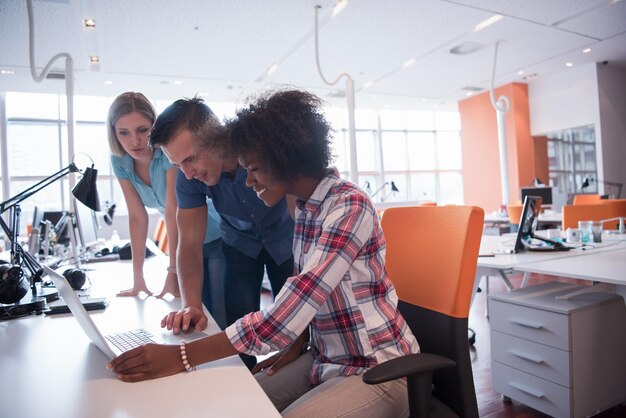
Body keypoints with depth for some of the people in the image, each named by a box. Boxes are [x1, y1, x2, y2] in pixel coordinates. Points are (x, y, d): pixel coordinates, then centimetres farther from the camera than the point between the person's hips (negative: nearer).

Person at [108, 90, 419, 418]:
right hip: (325, 359, 7)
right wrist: (298, 342, -2)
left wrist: (182, 357, -29)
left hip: (377, 370, -7)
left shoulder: (349, 206, -23)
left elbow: (283, 318, -31)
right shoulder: (304, 206, 3)